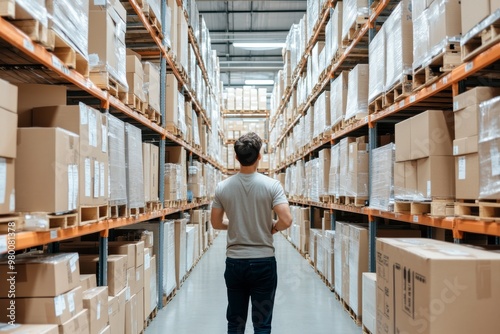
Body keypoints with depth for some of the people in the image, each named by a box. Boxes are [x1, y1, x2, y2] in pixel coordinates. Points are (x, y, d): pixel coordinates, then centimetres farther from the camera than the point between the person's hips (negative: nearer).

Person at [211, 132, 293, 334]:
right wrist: (273, 228, 2)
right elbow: (286, 221, -18)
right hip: (263, 262, -2)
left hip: (234, 262, 3)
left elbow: (216, 223, 5)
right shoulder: (271, 185, -11)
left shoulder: (222, 187, -3)